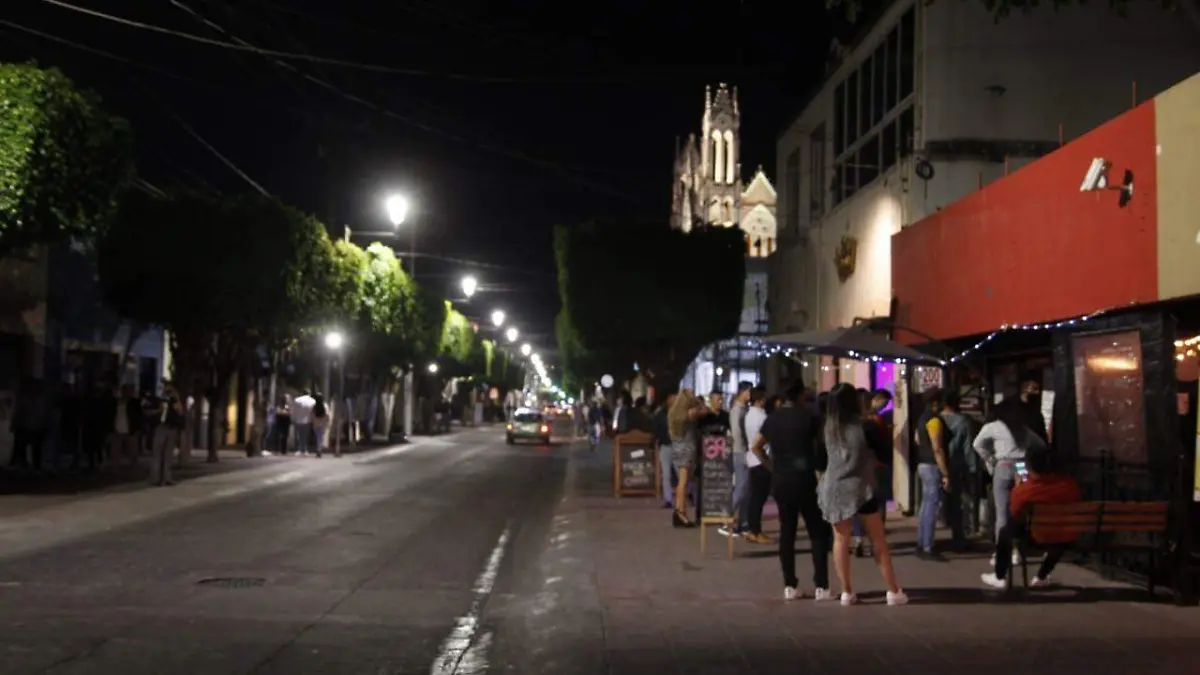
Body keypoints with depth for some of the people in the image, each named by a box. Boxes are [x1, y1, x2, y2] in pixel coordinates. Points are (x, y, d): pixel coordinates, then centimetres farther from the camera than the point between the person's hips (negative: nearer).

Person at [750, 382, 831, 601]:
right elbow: (818, 447, -4)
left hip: (780, 481, 4)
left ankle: (790, 586, 7)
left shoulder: (772, 419, 6)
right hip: (804, 480, -4)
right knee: (818, 533, 3)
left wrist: (771, 466, 11)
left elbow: (755, 447, 8)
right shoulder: (808, 416, -6)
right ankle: (821, 586, -2)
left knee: (787, 532, 8)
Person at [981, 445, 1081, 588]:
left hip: (1040, 539, -3)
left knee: (1006, 530, 22)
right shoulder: (1070, 483, -12)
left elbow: (1014, 514, 2)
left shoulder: (1023, 490, -20)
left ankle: (1000, 578, 29)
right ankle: (1042, 577, 47)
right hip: (1068, 539, 3)